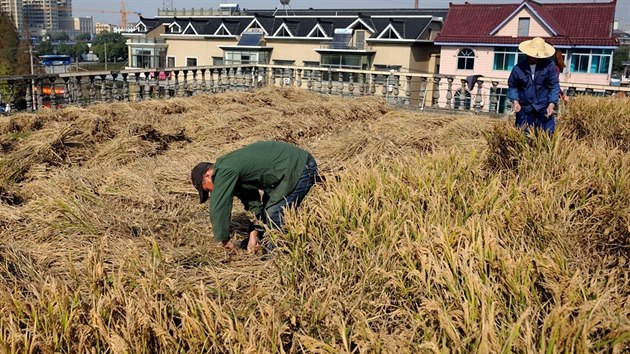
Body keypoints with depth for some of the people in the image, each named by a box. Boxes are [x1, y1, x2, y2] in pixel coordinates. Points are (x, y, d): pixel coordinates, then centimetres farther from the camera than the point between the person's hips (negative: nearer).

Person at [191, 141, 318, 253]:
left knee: (274, 212, -9)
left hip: (301, 169, -10)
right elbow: (253, 203, 17)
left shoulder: (225, 171, -15)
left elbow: (218, 208, -16)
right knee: (267, 207, 19)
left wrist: (225, 239, -4)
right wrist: (254, 234, 13)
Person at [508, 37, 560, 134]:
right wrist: (515, 101, -7)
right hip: (525, 110, 1)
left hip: (544, 110, -1)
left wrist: (552, 104, -12)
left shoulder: (549, 65, -5)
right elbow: (512, 86, 8)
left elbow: (554, 85, -1)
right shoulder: (519, 68, -4)